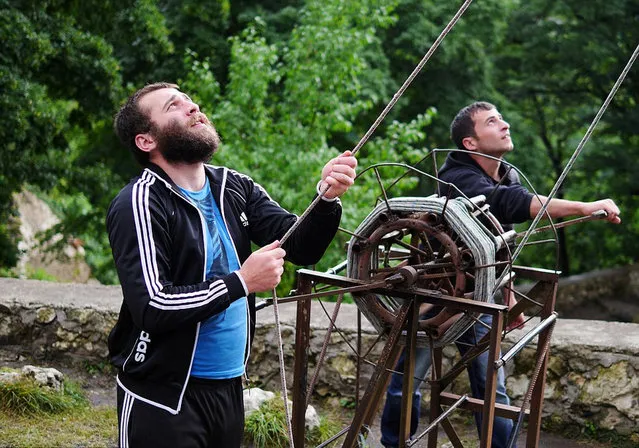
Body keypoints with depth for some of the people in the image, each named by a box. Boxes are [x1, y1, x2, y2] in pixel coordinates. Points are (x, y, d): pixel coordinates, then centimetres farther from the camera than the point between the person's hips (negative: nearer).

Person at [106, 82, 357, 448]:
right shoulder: (140, 204, -14)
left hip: (230, 386, 6)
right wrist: (241, 282, -20)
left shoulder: (234, 188, 4)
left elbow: (301, 247, 0)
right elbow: (152, 307, -23)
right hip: (164, 396, -6)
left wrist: (327, 198, -18)